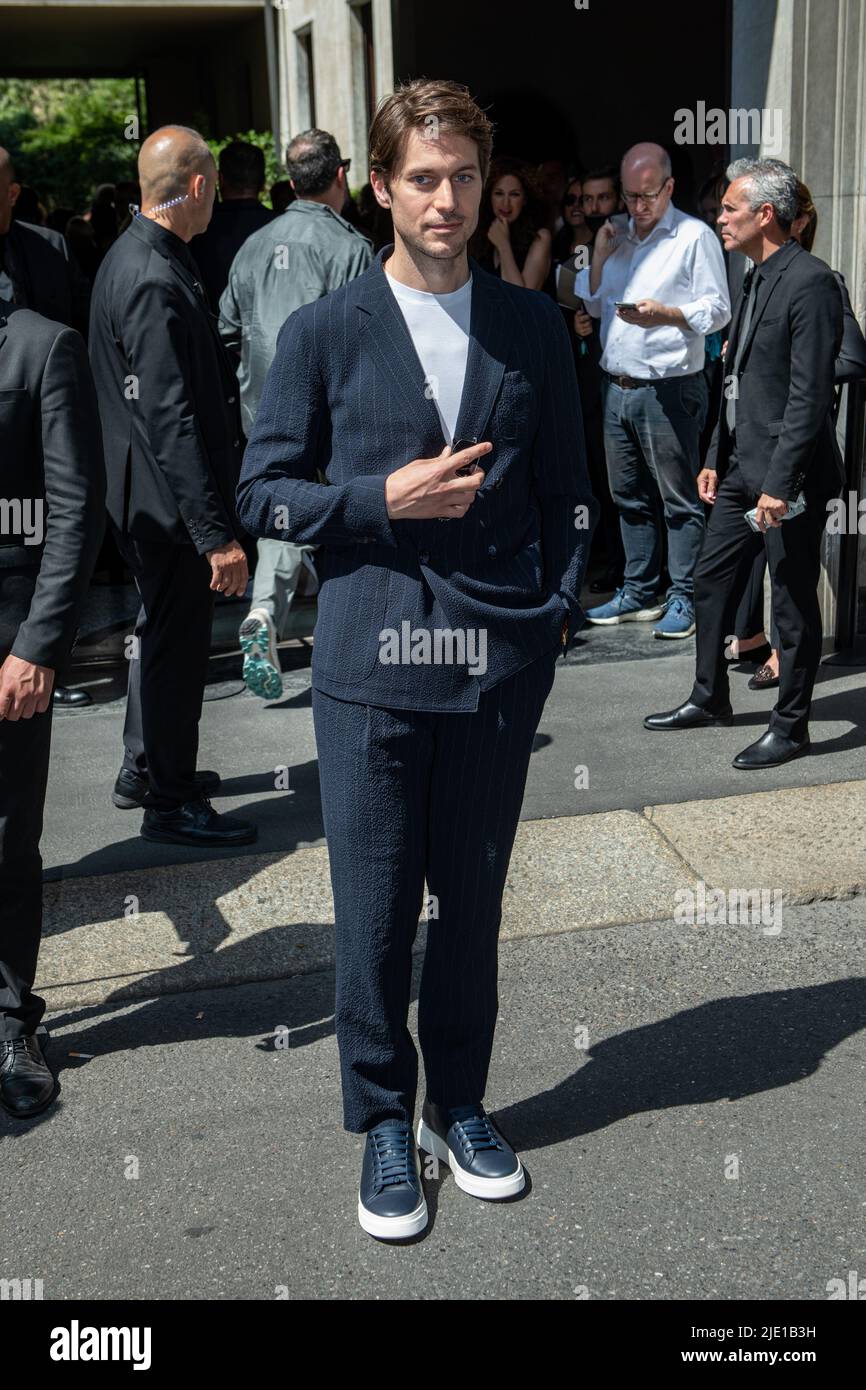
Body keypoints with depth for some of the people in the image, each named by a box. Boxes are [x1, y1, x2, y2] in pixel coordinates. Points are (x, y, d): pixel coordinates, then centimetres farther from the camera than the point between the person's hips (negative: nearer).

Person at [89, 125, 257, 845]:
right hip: (171, 502, -11)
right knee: (178, 646, 2)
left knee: (162, 632, 22)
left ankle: (146, 768, 39)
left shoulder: (132, 258, 10)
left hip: (146, 498, 11)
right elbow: (172, 422, -27)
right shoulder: (155, 283, -23)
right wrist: (217, 533, -26)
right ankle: (170, 802, 17)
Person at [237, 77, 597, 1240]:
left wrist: (560, 609, 1)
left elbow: (567, 489, 13)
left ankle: (460, 1107, 32)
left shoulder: (535, 328, 9)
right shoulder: (323, 334, 1)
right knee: (375, 915, 5)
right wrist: (382, 498, -12)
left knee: (473, 903, 13)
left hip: (500, 664, 2)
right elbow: (262, 495, 2)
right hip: (372, 665, -2)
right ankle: (385, 1124, 24)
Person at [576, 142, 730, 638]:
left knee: (680, 500, -2)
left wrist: (667, 314, -23)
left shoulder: (696, 236, -4)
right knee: (631, 498, 13)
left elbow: (718, 310, -7)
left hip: (668, 389, -7)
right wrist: (599, 259, 4)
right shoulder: (618, 237, 16)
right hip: (618, 387, 7)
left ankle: (684, 600, 4)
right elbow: (594, 306, 20)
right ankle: (638, 594, 22)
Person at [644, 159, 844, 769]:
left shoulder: (811, 283, -16)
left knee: (794, 603, 3)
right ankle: (710, 699, 32)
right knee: (712, 584, 16)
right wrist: (717, 458, 16)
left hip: (788, 478, -9)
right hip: (742, 469, 10)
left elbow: (810, 394, -21)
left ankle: (791, 725, 16)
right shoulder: (758, 279, 13)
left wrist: (780, 482, -23)